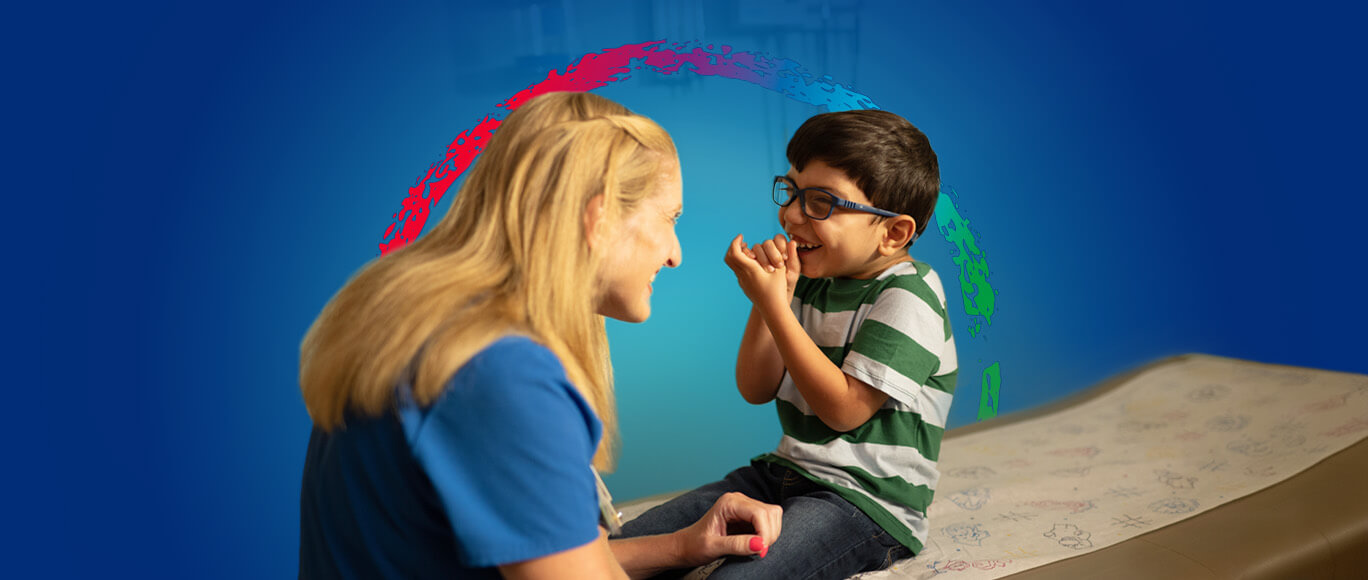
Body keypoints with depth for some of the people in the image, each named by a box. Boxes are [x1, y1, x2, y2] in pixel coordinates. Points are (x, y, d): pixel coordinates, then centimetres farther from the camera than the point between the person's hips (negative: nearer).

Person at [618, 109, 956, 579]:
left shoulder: (907, 295, -14)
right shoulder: (812, 279, 8)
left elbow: (843, 409, -20)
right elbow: (756, 390, 6)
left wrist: (774, 303, -19)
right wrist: (768, 299, -10)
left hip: (868, 501, -7)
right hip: (786, 472, 7)